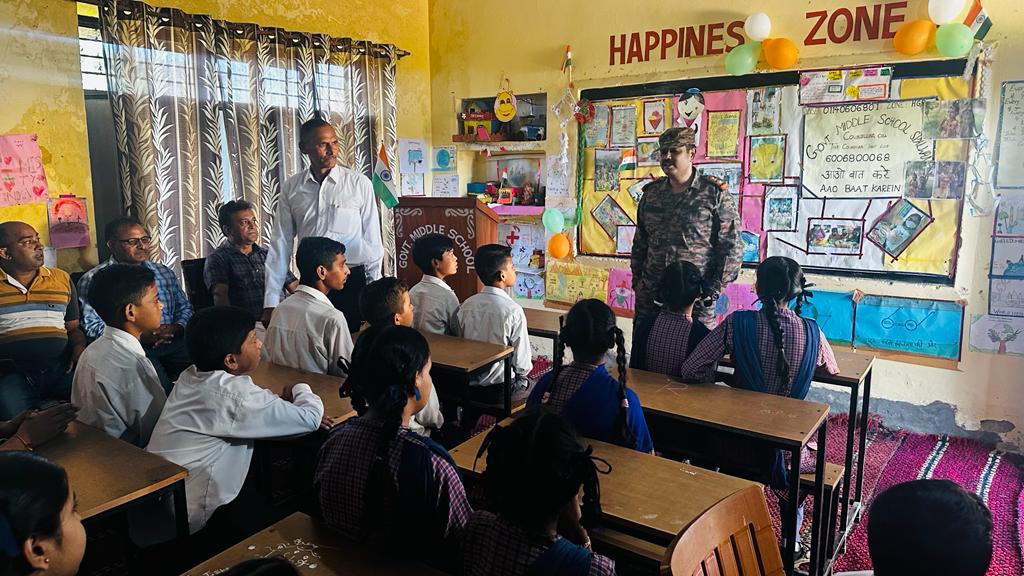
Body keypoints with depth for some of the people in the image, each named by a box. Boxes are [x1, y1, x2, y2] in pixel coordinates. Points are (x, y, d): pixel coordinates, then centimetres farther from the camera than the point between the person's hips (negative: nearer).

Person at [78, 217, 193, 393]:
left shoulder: (165, 273, 23)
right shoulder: (93, 280, 7)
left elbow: (185, 308, 21)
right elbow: (93, 327, -3)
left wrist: (174, 329, -2)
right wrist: (140, 336, -14)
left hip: (173, 343, 5)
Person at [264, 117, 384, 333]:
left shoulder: (359, 183, -1)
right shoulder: (291, 188, 5)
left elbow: (372, 241, 1)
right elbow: (280, 245, 5)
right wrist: (271, 301, 2)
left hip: (352, 282, -1)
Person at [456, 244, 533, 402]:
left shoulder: (466, 305, -4)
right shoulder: (513, 311, -20)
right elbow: (522, 363, -15)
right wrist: (520, 375, 7)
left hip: (469, 385, 5)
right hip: (501, 389, -5)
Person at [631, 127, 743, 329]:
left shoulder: (715, 193, -2)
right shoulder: (651, 193, 12)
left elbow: (732, 248, -4)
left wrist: (713, 290, -9)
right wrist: (637, 280, 11)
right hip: (649, 297, 4)